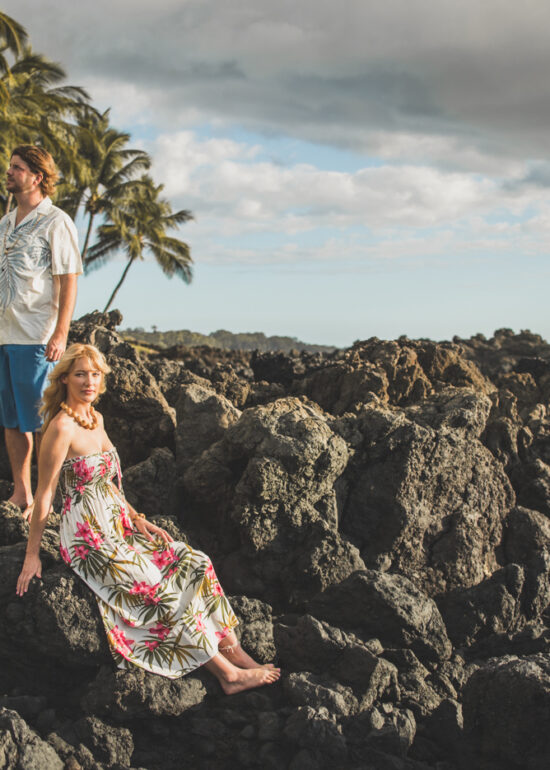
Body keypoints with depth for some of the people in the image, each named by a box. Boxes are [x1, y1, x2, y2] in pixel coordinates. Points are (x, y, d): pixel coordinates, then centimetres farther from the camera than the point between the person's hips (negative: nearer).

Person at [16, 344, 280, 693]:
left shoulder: (96, 418, 10)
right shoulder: (62, 426, -17)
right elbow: (44, 494, -14)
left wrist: (137, 519, 10)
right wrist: (32, 555, -10)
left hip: (118, 527, 8)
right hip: (90, 538, -8)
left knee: (195, 563, -5)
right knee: (166, 594, -14)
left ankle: (234, 650, -4)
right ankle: (229, 674, -6)